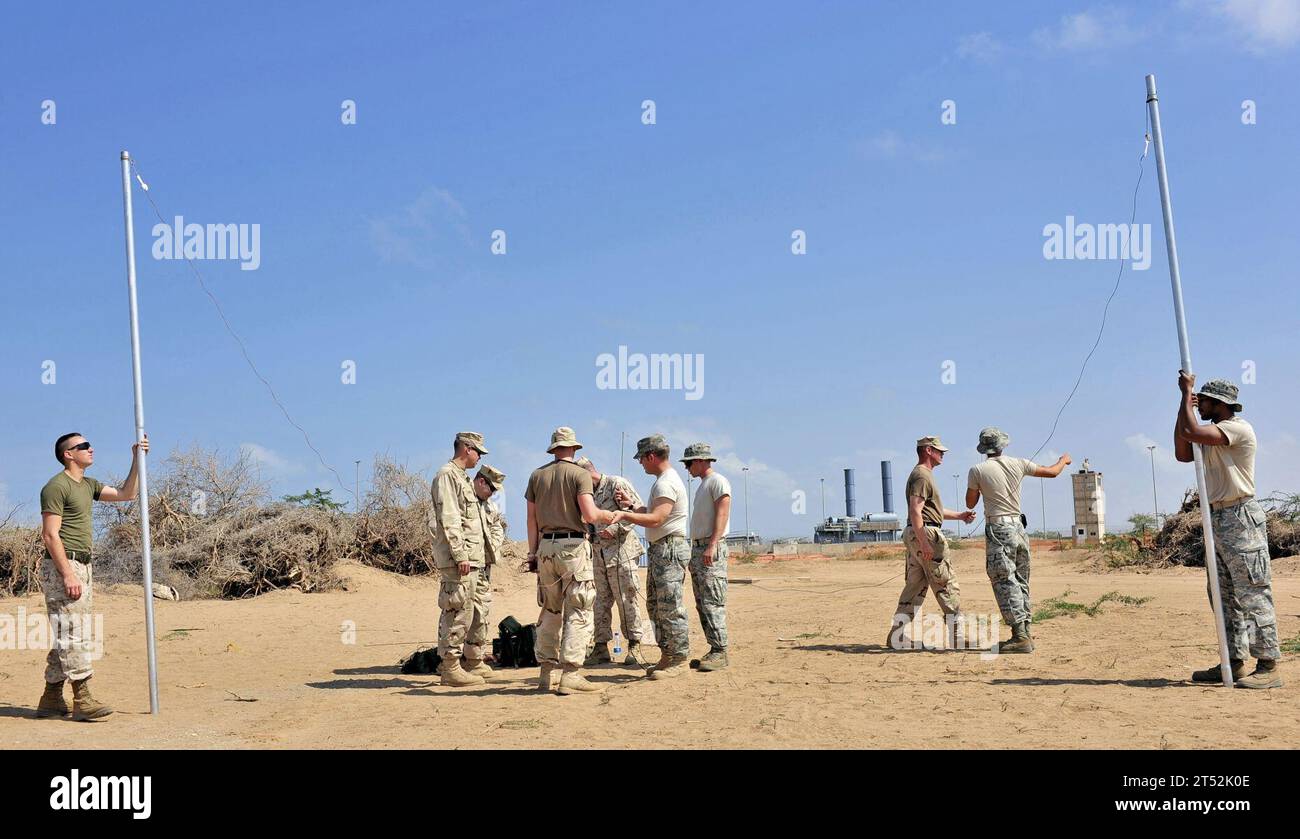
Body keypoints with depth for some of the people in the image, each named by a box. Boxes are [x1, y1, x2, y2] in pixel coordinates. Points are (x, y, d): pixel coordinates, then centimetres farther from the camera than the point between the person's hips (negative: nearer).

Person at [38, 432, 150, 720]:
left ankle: (51, 699, 17)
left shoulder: (88, 485, 17)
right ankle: (82, 699, -11)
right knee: (72, 632, -10)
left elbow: (126, 494, 23)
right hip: (63, 566, -10)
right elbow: (51, 535, -16)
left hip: (83, 566, 10)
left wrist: (137, 460, 13)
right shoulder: (56, 486, -11)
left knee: (66, 635, 11)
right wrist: (68, 575, -22)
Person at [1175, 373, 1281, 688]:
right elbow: (1182, 453, 12)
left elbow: (1190, 432, -24)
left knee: (1253, 593, -9)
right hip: (1217, 519, 10)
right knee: (1224, 594, 11)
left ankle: (1268, 666, -8)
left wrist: (1186, 392, -11)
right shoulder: (1212, 436, 17)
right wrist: (1186, 404, 9)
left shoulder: (1238, 428, -13)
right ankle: (1234, 662, 16)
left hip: (1241, 519, -10)